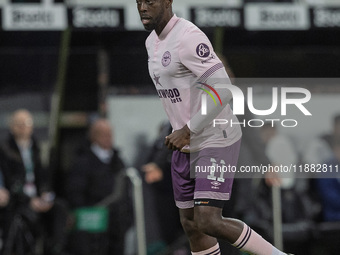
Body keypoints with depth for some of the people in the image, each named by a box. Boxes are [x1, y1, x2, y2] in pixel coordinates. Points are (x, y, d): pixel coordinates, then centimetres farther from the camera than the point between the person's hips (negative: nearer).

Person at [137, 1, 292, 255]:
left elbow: (222, 91, -29)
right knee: (191, 225, 10)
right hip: (188, 146, 9)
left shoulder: (188, 38, -23)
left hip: (217, 142, -9)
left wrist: (186, 131, -24)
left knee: (208, 224, -18)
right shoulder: (154, 42, 9)